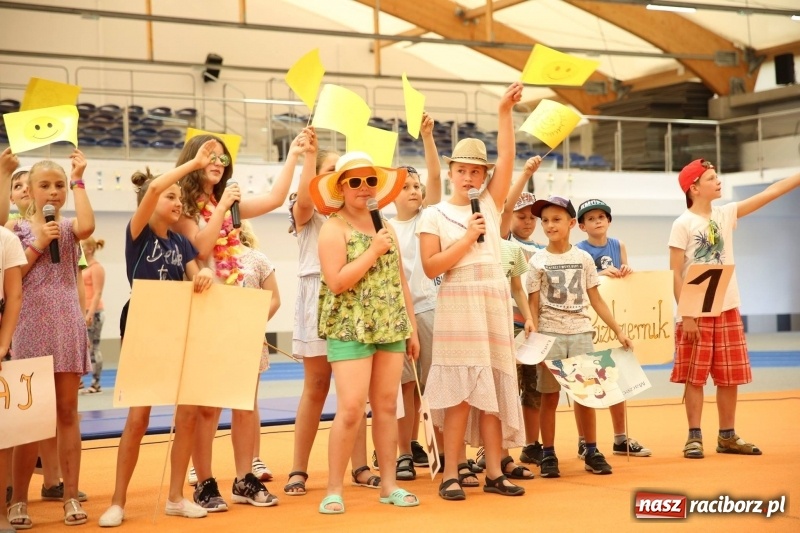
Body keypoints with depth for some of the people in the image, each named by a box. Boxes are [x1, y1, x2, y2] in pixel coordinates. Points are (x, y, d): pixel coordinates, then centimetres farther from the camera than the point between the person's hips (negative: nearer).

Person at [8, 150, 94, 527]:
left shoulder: (68, 227, 8)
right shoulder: (18, 229, 5)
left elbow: (87, 226, -17)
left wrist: (79, 180, -10)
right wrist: (37, 245, -11)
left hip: (66, 326, 1)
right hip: (31, 326, -1)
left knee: (67, 412, 4)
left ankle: (71, 496, 9)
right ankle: (19, 500, 8)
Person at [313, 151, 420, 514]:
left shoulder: (385, 227, 15)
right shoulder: (334, 228, -5)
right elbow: (336, 282, -16)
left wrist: (412, 328, 15)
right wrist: (373, 251, -16)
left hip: (390, 329, 6)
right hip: (350, 330, -6)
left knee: (387, 406, 7)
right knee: (351, 409, -12)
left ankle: (389, 484, 14)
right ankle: (334, 489, -3)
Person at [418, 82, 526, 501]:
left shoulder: (490, 206, 11)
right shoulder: (434, 215, 2)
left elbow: (506, 159, 1)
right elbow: (431, 267, -7)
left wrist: (505, 112, -7)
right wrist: (468, 238, -12)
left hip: (495, 303, 4)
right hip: (458, 306, -4)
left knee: (494, 388, 5)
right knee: (460, 392, -6)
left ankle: (494, 472, 9)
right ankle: (451, 474, 0)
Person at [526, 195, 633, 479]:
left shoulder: (583, 259, 5)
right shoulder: (538, 262, 0)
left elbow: (596, 300, 8)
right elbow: (533, 304, 0)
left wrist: (619, 331, 4)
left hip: (581, 332, 2)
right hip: (550, 334, -1)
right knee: (550, 396, 3)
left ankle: (592, 453, 14)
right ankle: (548, 455, 9)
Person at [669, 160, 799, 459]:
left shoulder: (725, 214, 8)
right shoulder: (683, 224, -8)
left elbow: (770, 192, 7)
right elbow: (675, 274, -10)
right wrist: (686, 315, -15)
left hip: (727, 310, 5)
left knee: (730, 377, 8)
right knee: (695, 377, -1)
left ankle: (727, 437, 17)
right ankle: (694, 437, 6)